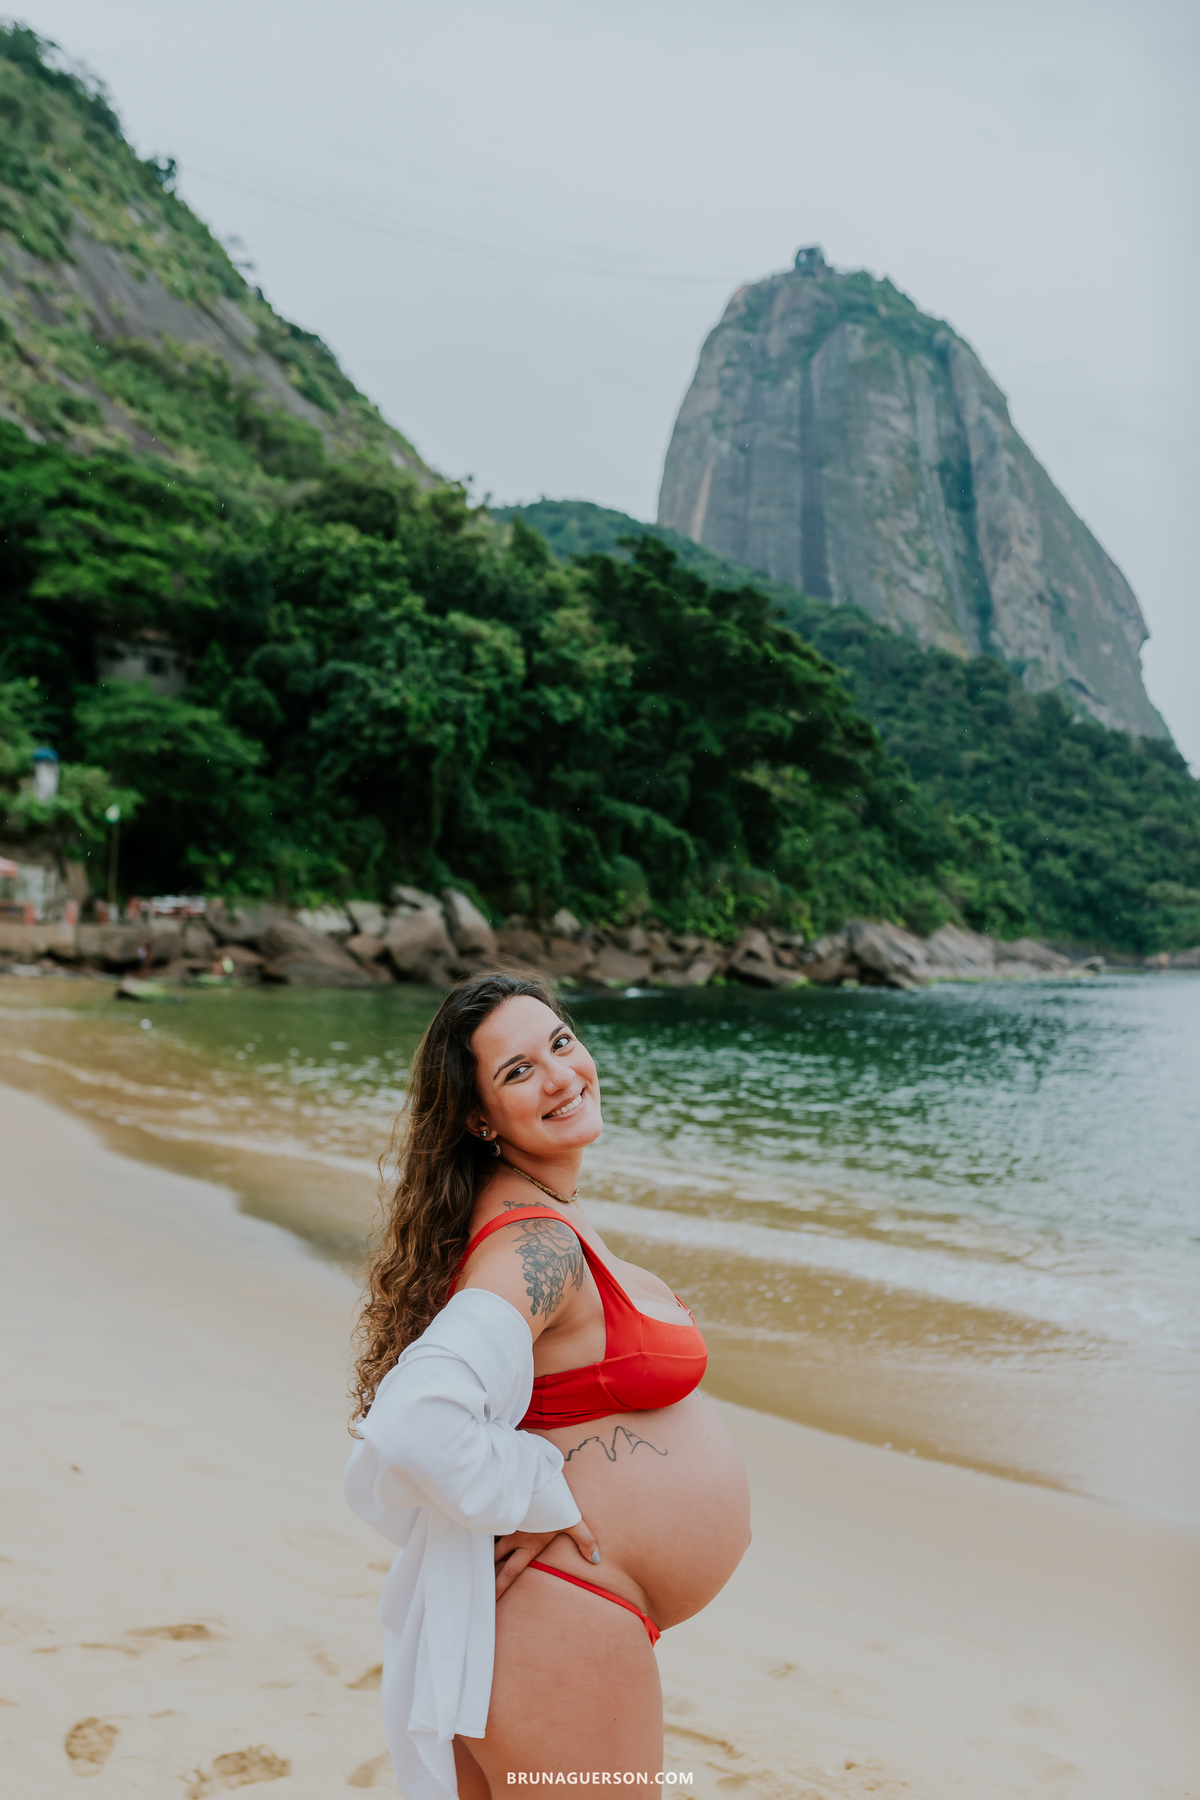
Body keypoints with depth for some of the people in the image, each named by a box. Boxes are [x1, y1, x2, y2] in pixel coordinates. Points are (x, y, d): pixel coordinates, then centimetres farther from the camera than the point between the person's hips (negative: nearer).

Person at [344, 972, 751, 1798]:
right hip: (562, 1626, -9)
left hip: (560, 1606, 9)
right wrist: (546, 1496, -22)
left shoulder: (547, 1203, 5)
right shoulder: (536, 1245, -26)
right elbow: (413, 1426, -37)